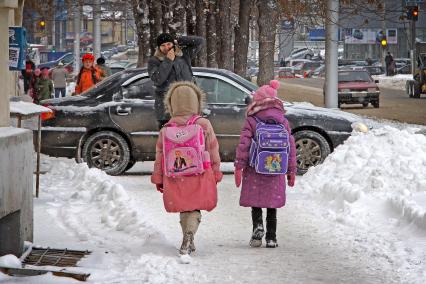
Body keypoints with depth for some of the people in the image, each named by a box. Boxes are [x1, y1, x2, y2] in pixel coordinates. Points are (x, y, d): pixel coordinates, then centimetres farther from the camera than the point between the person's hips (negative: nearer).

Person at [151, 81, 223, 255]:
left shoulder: (166, 129, -1)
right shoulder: (204, 125, -5)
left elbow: (160, 156, 5)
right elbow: (213, 152, 1)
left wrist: (158, 179, 15)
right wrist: (216, 174, 12)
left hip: (175, 178, 2)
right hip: (199, 176, -2)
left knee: (184, 209, 16)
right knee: (194, 208, 4)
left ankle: (188, 242, 21)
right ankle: (189, 235, -21)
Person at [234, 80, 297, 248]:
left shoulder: (251, 121, -4)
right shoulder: (283, 122, 4)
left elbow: (244, 144, -9)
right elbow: (291, 146, 6)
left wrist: (239, 166, -5)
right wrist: (291, 171, 12)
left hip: (255, 171, -2)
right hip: (276, 171, 2)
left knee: (255, 203, 10)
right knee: (272, 206, 11)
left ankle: (258, 225, -14)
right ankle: (271, 238, 11)